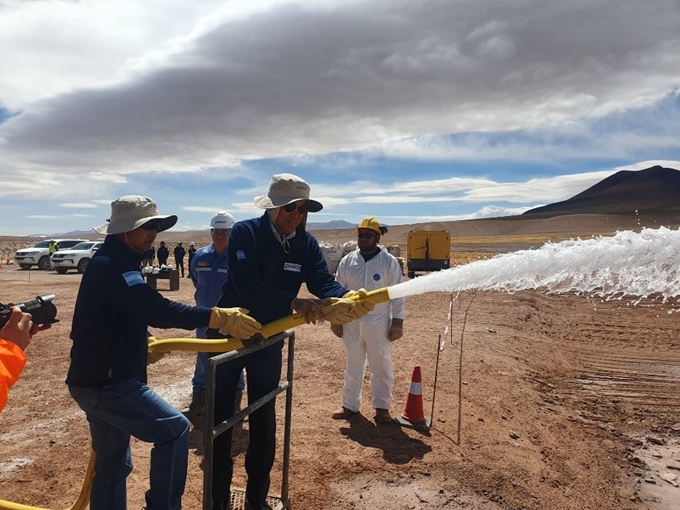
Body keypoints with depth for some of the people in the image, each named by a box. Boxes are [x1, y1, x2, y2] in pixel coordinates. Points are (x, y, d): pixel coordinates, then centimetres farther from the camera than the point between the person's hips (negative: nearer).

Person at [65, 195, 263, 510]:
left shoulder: (110, 261, 14)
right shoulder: (112, 264, -19)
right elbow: (155, 309, -33)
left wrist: (141, 345, 27)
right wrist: (218, 317, -37)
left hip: (98, 379, 11)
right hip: (107, 382, -11)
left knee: (113, 464, 18)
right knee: (174, 429, -13)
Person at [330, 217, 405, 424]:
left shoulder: (390, 262, -6)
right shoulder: (347, 261, 1)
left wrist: (397, 322, -7)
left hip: (379, 323, -2)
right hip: (351, 322, 3)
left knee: (381, 366, 9)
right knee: (353, 365, 15)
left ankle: (382, 406, 25)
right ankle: (350, 405, 28)